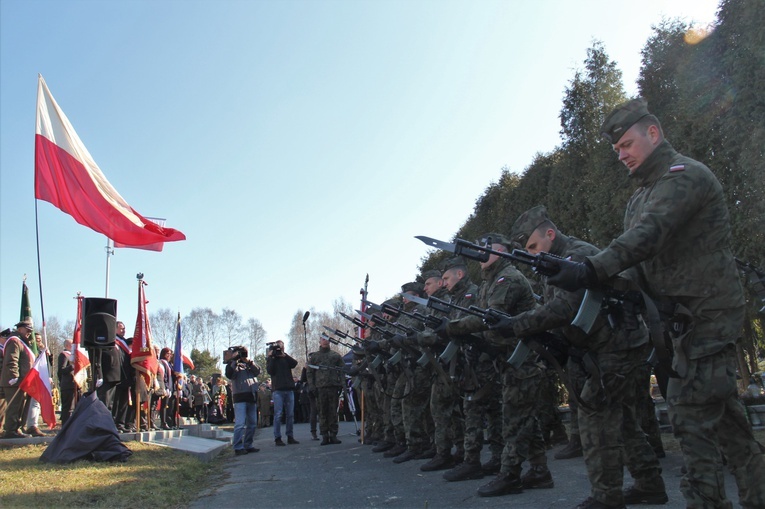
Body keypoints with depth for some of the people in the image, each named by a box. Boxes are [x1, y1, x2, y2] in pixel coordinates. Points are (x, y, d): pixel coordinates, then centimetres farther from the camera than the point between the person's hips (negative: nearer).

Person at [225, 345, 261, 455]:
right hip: (240, 397, -6)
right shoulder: (234, 365, 7)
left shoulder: (249, 365, 22)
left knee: (252, 423, 10)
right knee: (240, 424, -13)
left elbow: (258, 371, 4)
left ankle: (248, 445, 18)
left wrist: (249, 362, -7)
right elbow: (229, 374, -13)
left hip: (252, 397, 6)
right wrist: (234, 360, -14)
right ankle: (238, 447, -10)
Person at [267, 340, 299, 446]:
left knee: (290, 414, 4)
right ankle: (277, 438, -4)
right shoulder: (271, 359, 10)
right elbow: (270, 371, -7)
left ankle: (290, 436, 9)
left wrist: (285, 355, -9)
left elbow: (294, 363, -2)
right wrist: (271, 357, -9)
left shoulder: (286, 358, 17)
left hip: (289, 389, 3)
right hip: (277, 389, -3)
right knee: (278, 414, -7)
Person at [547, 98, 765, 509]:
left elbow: (647, 235, -29)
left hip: (705, 312, -10)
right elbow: (637, 249, 10)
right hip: (689, 315, 10)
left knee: (692, 412, -11)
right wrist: (590, 271, -9)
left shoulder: (683, 175, -13)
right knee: (721, 410, 16)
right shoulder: (646, 191, 18)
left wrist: (591, 270, -40)